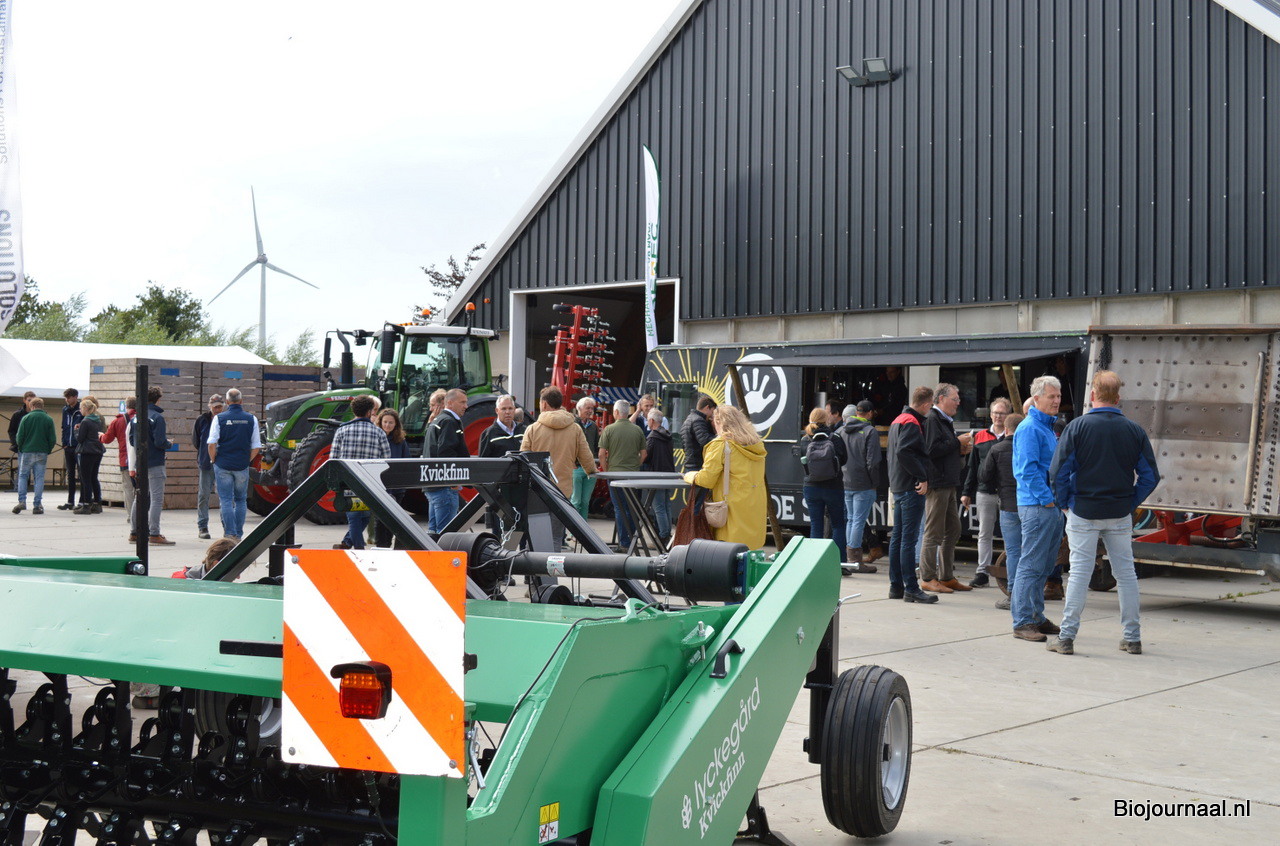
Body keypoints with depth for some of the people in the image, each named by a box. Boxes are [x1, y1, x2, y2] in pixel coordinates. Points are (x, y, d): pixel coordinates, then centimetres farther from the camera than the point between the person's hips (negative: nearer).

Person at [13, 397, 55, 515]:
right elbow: (53, 439, 0)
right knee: (39, 478, 4)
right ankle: (37, 505, 1)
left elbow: (19, 436, -4)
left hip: (27, 452, -1)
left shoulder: (26, 418, -3)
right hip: (42, 453, 1)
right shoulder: (49, 419, 1)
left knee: (22, 476, 10)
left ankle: (22, 501, -4)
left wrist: (20, 448, 12)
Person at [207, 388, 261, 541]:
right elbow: (256, 447, 2)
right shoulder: (251, 419, 2)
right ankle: (238, 535, 11)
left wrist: (214, 460, 6)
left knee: (226, 501, 3)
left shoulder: (219, 418, -3)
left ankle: (230, 534, -3)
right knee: (241, 500, 12)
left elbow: (211, 444, -8)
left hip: (223, 465, -1)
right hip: (242, 467, 1)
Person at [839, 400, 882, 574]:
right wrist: (875, 483, -4)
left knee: (850, 520, 14)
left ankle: (850, 559, 17)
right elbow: (873, 461, -13)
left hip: (845, 483, 6)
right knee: (859, 521, -3)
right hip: (863, 485, -6)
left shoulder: (841, 431, 9)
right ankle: (854, 560, -3)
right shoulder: (870, 431, -10)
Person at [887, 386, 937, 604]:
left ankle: (896, 586, 16)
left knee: (898, 537, 12)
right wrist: (922, 477, -21)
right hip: (911, 488, -10)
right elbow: (904, 452, -26)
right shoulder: (911, 423, -13)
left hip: (899, 486, 10)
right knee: (909, 538, -9)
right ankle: (911, 589, -8)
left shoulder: (897, 421, 18)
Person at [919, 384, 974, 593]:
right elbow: (932, 449, -23)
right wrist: (958, 442, -14)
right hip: (937, 484, -11)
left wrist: (961, 450, 10)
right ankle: (928, 578, 0)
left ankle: (947, 577, 20)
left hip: (948, 484, 11)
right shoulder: (932, 420, -12)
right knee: (934, 533, -6)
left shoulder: (946, 421, 21)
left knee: (953, 531, 13)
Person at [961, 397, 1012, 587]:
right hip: (984, 493, 3)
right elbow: (972, 467, 14)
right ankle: (982, 572, 9)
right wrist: (966, 492, 10)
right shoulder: (980, 437, 11)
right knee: (984, 534, 6)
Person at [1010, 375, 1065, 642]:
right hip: (1036, 506, -10)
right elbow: (1028, 469, -18)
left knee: (1044, 567, 13)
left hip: (1052, 506, 10)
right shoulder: (1029, 428, -11)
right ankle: (1022, 622, -5)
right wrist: (1047, 499, -19)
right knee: (1031, 566, -8)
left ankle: (1036, 617, 20)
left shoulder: (1048, 428, 19)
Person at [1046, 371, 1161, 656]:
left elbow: (1058, 471, -11)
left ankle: (1067, 637, 2)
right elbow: (1150, 475, 2)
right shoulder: (1134, 430, 0)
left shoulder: (1077, 426, -8)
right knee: (1126, 573, 10)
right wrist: (1131, 503, 10)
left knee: (1079, 573, 1)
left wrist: (1065, 503, 2)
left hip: (1083, 512, -2)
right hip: (1120, 515, 2)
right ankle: (1132, 637, 15)